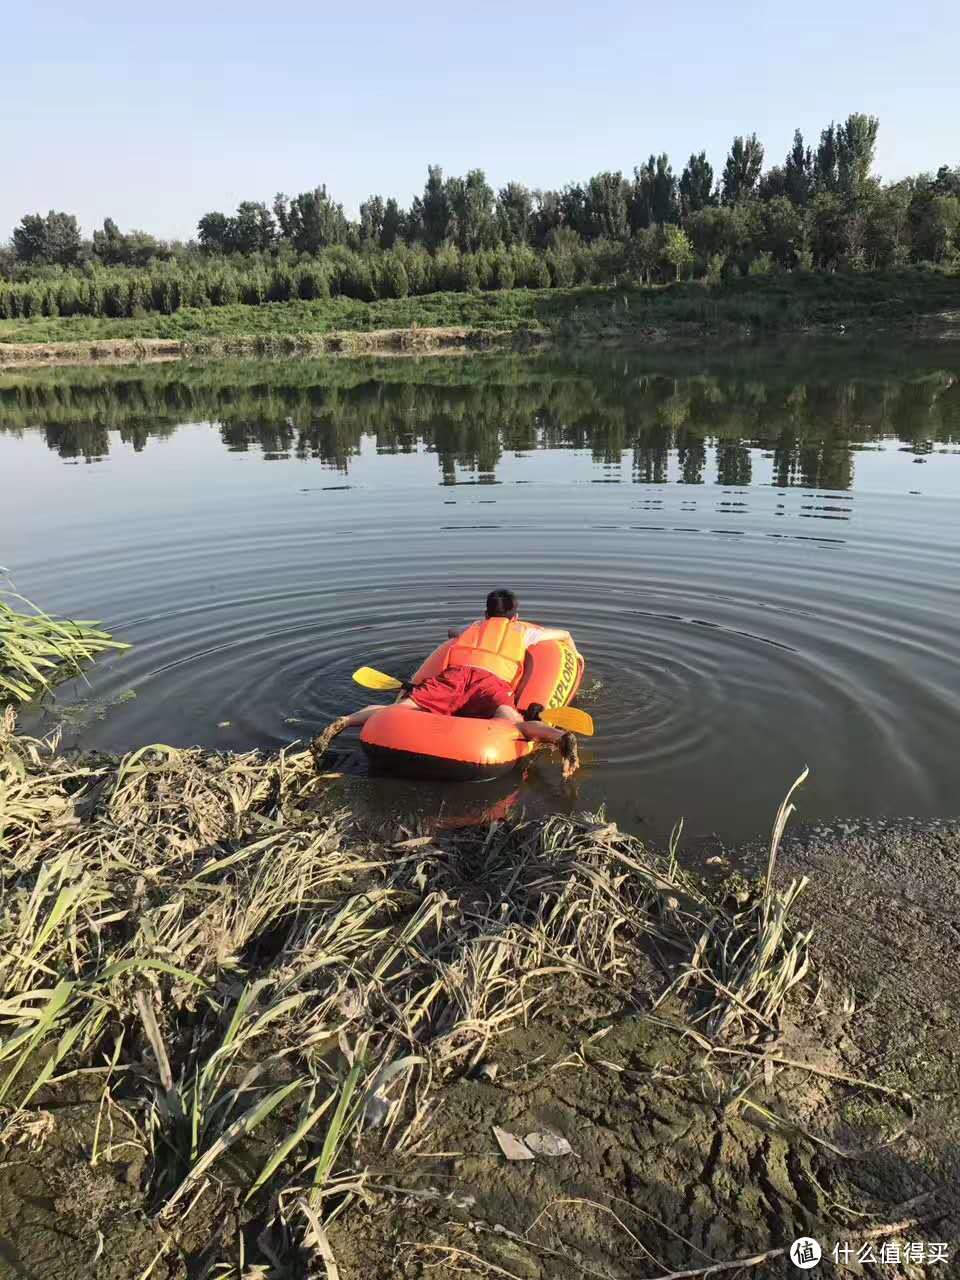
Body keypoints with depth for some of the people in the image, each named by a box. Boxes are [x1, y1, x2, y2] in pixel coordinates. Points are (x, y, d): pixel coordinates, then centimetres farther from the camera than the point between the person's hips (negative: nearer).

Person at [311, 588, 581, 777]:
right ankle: (560, 736, -59)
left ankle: (343, 721, -32)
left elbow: (452, 633, 64)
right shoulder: (524, 629, 35)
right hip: (492, 682, -2)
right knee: (512, 725, -30)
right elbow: (565, 635, 51)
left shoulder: (474, 625, 40)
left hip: (453, 675, 3)